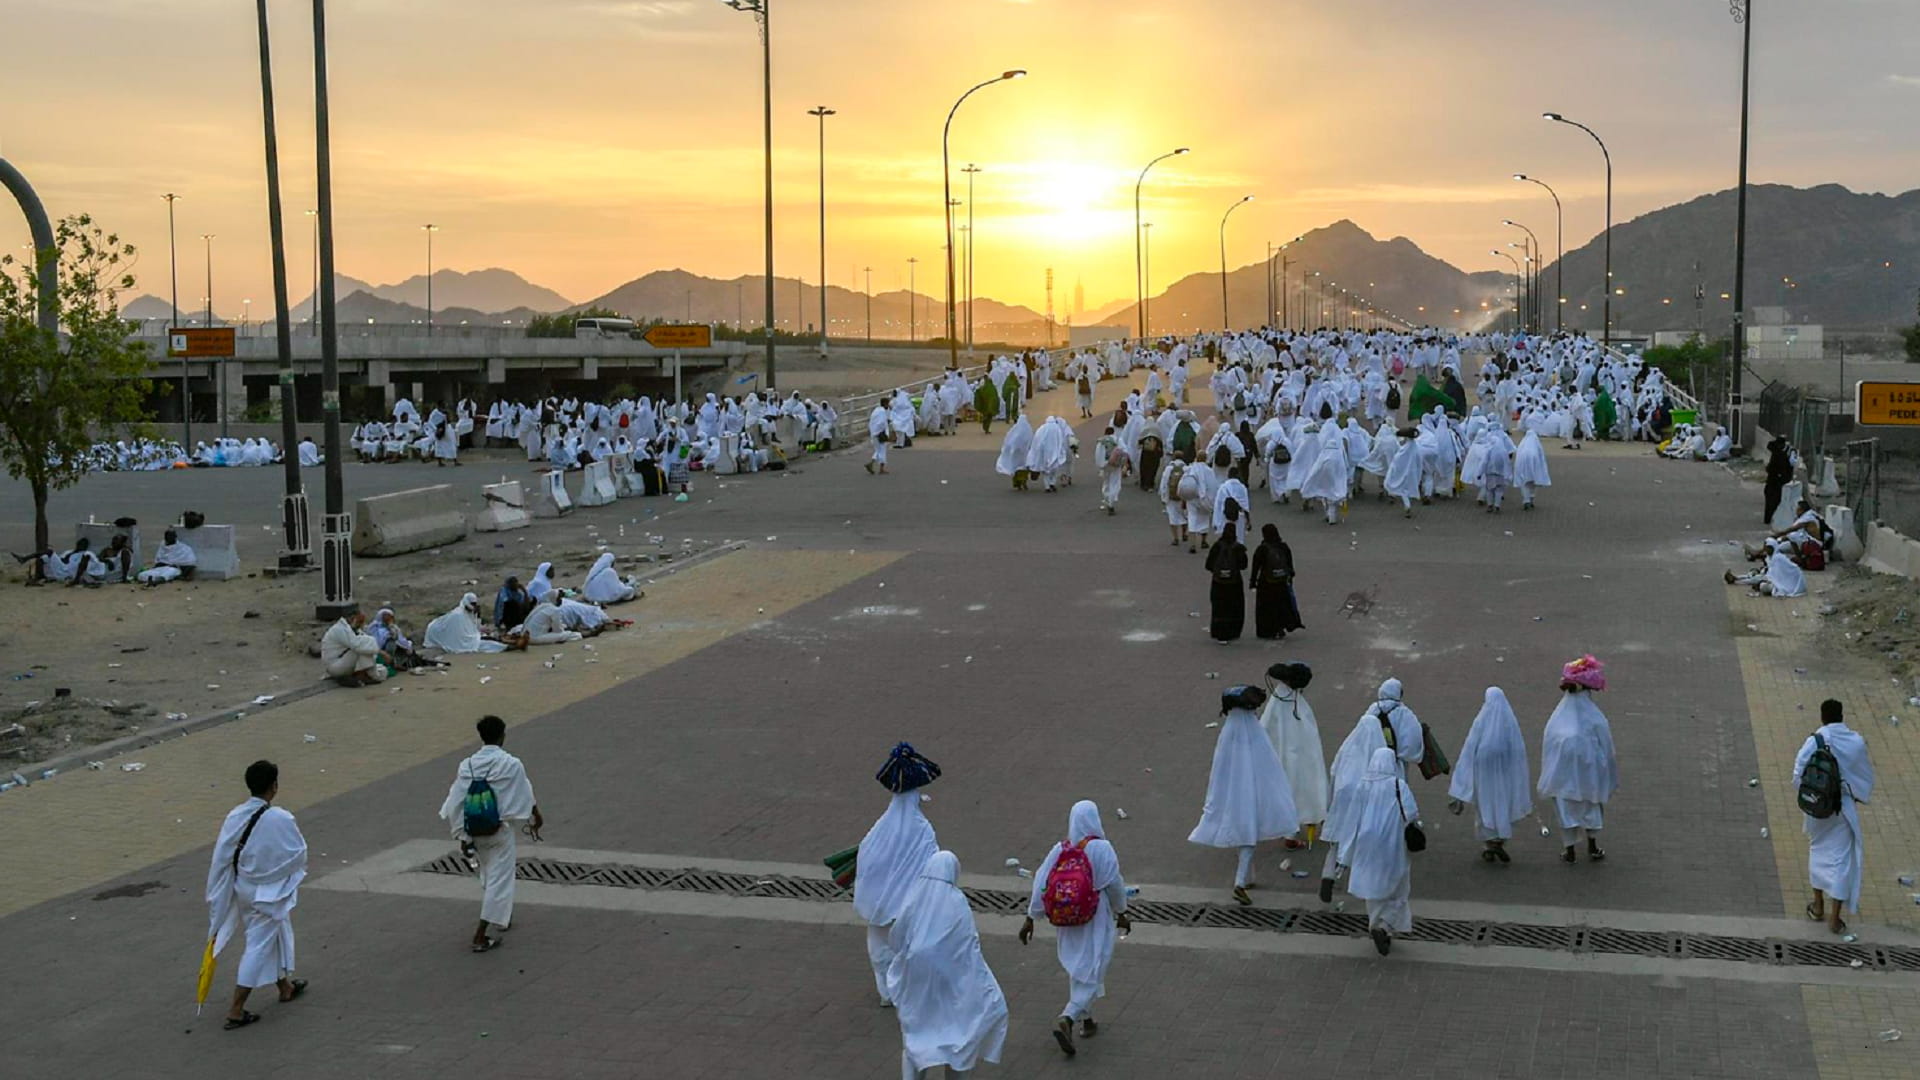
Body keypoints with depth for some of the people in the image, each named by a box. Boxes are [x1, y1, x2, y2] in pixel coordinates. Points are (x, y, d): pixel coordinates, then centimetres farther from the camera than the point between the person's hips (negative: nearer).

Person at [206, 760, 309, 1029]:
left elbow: (221, 859, -5)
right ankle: (236, 1011, 3)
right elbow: (299, 855, -13)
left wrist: (217, 896, 7)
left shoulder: (234, 817, -11)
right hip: (268, 893, -6)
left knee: (278, 934, 25)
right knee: (259, 947, 2)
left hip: (242, 889, 6)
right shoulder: (281, 820, -25)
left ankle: (284, 985, 45)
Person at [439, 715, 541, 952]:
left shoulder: (467, 766, -4)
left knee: (488, 876, 25)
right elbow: (526, 798, -4)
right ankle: (480, 936, -3)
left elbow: (455, 805, -3)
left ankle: (502, 917, 42)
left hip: (474, 832, 5)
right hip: (499, 832, -5)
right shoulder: (511, 765, -14)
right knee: (499, 880, 3)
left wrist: (462, 837, 5)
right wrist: (536, 819, 15)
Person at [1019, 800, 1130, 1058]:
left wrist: (1030, 918, 2)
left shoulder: (1059, 850, -4)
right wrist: (1121, 913, 8)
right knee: (1091, 972, 0)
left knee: (1077, 969, 21)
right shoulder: (1102, 848, -14)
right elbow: (1115, 885, -8)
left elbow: (1041, 885, -4)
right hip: (1095, 921, -5)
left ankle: (1086, 1021, 32)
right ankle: (1066, 1019, -18)